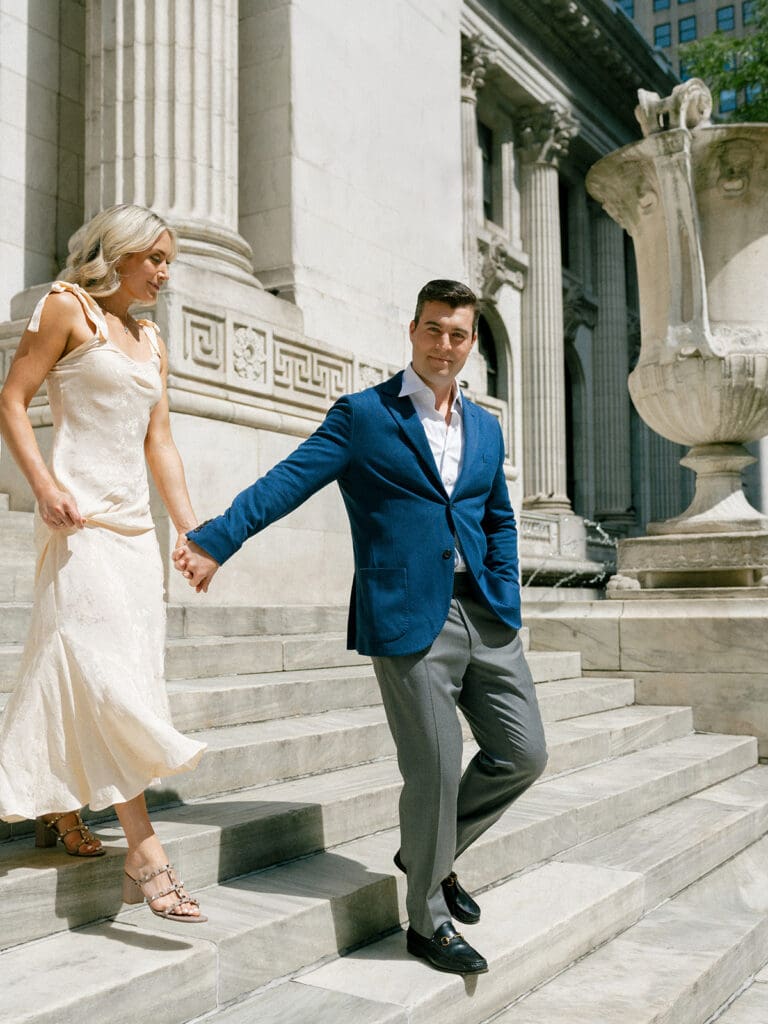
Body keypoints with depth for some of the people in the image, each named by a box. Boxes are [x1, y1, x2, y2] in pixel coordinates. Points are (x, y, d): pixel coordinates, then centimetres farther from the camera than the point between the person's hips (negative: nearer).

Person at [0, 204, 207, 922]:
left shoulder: (151, 341, 18)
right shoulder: (67, 306, 0)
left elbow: (159, 444, 16)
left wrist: (193, 530, 9)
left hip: (134, 521, 7)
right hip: (80, 513, -7)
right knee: (104, 670, -13)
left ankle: (59, 809, 27)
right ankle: (146, 859, -15)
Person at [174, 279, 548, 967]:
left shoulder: (486, 428, 16)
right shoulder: (363, 415, -1)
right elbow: (289, 480, -11)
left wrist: (509, 610, 11)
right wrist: (215, 540, -22)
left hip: (483, 614, 6)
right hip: (410, 619, -6)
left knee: (524, 754, 8)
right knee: (435, 770, -1)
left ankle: (430, 852, 32)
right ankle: (429, 922, 21)